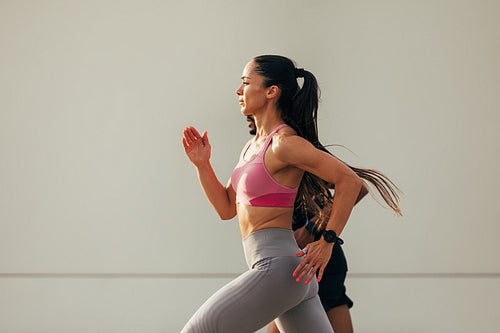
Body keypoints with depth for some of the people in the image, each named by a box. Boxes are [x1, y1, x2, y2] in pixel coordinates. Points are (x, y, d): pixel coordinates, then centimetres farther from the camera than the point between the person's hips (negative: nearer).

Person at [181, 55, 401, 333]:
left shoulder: (284, 143, -12)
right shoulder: (254, 145, 17)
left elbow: (350, 180, -16)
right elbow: (227, 208, 20)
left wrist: (328, 241, -14)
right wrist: (202, 164, 10)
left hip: (276, 267, -10)